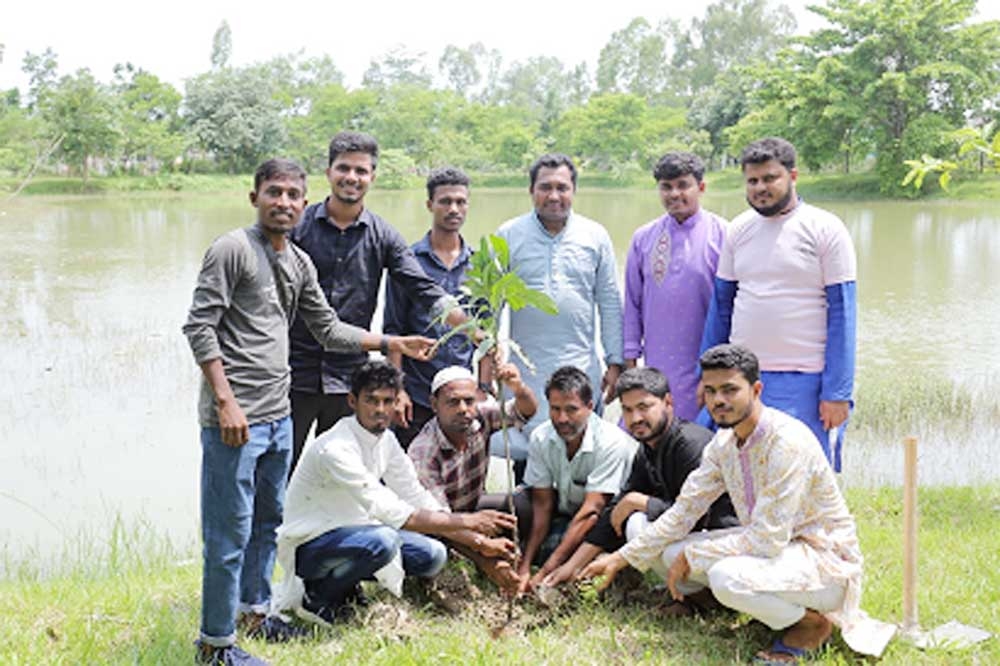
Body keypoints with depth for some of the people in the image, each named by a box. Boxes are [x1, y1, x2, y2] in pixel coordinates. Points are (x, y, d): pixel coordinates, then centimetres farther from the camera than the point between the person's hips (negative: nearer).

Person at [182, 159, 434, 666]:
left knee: (268, 520, 19)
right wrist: (225, 400, -19)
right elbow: (200, 326, -13)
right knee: (230, 532, -3)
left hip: (278, 415, 8)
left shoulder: (299, 263, 14)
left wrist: (390, 343, 17)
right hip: (234, 418, -8)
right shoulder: (232, 249, -9)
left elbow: (327, 328, 22)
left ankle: (253, 610, 36)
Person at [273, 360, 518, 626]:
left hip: (350, 532, 8)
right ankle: (318, 596, -9)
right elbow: (395, 515, -32)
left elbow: (418, 500, 4)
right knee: (381, 540, -35)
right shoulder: (336, 449, -28)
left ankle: (343, 585, 9)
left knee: (432, 555, -4)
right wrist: (466, 521, -29)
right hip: (308, 545, -8)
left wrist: (479, 542, -4)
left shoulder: (386, 440, -1)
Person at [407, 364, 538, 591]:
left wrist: (518, 387, -48)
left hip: (475, 507, 4)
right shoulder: (423, 453, -32)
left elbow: (527, 410, -22)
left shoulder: (480, 417, -18)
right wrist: (486, 563, -42)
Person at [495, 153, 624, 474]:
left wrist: (615, 362, 6)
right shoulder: (509, 235, 4)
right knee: (523, 451, 1)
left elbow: (610, 304, 10)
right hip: (524, 372, -1)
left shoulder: (595, 236, 8)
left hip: (582, 369, 1)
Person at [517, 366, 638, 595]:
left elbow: (591, 511, -32)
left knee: (554, 547, -34)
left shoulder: (612, 442, -28)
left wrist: (544, 573, -37)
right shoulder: (541, 437, -14)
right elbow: (542, 504, -12)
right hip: (566, 508, 5)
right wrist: (524, 568, -22)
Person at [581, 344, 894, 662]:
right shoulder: (723, 443, 1)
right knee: (670, 551, 1)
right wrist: (622, 557, 1)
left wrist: (692, 556, -20)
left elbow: (769, 537, -28)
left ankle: (811, 623, -5)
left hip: (825, 562, -9)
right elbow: (684, 511, 6)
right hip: (773, 545, 9)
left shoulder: (787, 442, -26)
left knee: (726, 576, -34)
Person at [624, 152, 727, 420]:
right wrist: (629, 356, 9)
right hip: (656, 365, 3)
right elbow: (632, 302, 13)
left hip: (705, 367, -3)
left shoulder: (722, 235, -3)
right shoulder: (643, 237, 8)